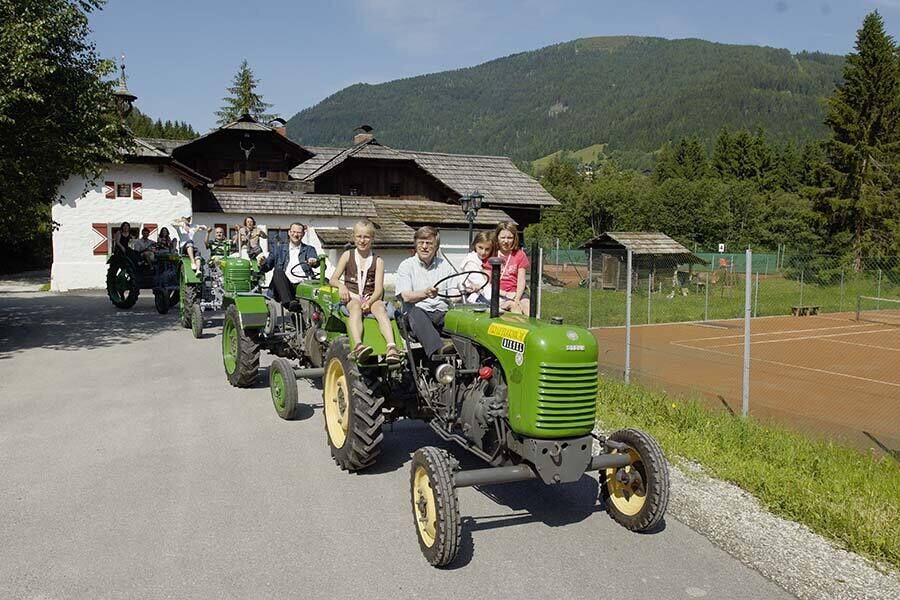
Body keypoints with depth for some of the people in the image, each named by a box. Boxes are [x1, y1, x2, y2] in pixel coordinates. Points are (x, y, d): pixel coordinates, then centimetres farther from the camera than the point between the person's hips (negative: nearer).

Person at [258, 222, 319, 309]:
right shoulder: (279, 249, 24)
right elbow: (266, 267, 18)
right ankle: (288, 302, -45)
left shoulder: (309, 249, 22)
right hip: (284, 287, 1)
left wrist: (314, 262, -25)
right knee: (278, 272, -29)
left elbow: (315, 260, 1)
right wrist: (263, 263, -7)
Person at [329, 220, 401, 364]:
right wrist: (341, 286, -16)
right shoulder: (348, 256, 12)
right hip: (351, 296, 0)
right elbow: (333, 279, 8)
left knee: (380, 307, -33)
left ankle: (391, 347, -53)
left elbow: (378, 289, -1)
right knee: (355, 306, -36)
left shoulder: (378, 261, 9)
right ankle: (358, 345, -59)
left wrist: (369, 302, -21)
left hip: (371, 298, 0)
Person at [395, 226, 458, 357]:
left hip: (442, 313, 3)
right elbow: (406, 296, -9)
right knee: (415, 312, -37)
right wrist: (425, 293, -30)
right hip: (418, 312, -3)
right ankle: (438, 348, -57)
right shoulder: (406, 265, 8)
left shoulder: (444, 265, 18)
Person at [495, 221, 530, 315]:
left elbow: (521, 281, 4)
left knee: (528, 306, -27)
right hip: (498, 294, -2)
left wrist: (517, 299, -13)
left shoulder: (520, 255, 11)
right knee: (513, 305, -31)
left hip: (516, 292, 2)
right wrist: (505, 294, -12)